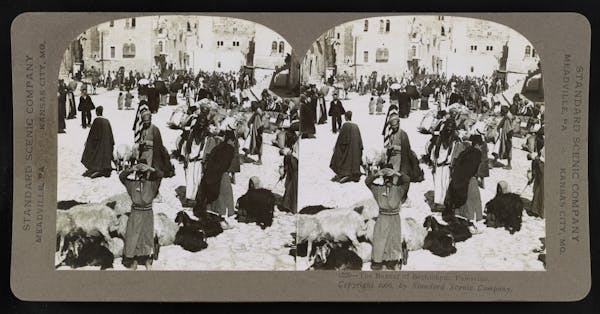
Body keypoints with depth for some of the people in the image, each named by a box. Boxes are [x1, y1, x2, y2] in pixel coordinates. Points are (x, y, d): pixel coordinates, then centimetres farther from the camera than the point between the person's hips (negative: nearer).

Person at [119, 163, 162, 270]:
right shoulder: (132, 184, -4)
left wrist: (149, 168, -22)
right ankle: (134, 261, 13)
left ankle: (148, 261, 18)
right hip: (135, 214, 0)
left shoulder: (151, 184, -5)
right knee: (133, 236, 3)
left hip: (147, 214, 0)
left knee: (147, 236, 8)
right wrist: (131, 169, -23)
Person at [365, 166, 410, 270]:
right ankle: (377, 261, 6)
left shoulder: (398, 190, -2)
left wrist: (396, 173, -15)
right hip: (382, 219, 0)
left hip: (395, 219, 0)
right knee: (379, 240, 1)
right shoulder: (378, 189, -2)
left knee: (394, 239, 5)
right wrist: (377, 174, -17)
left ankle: (394, 262, 12)